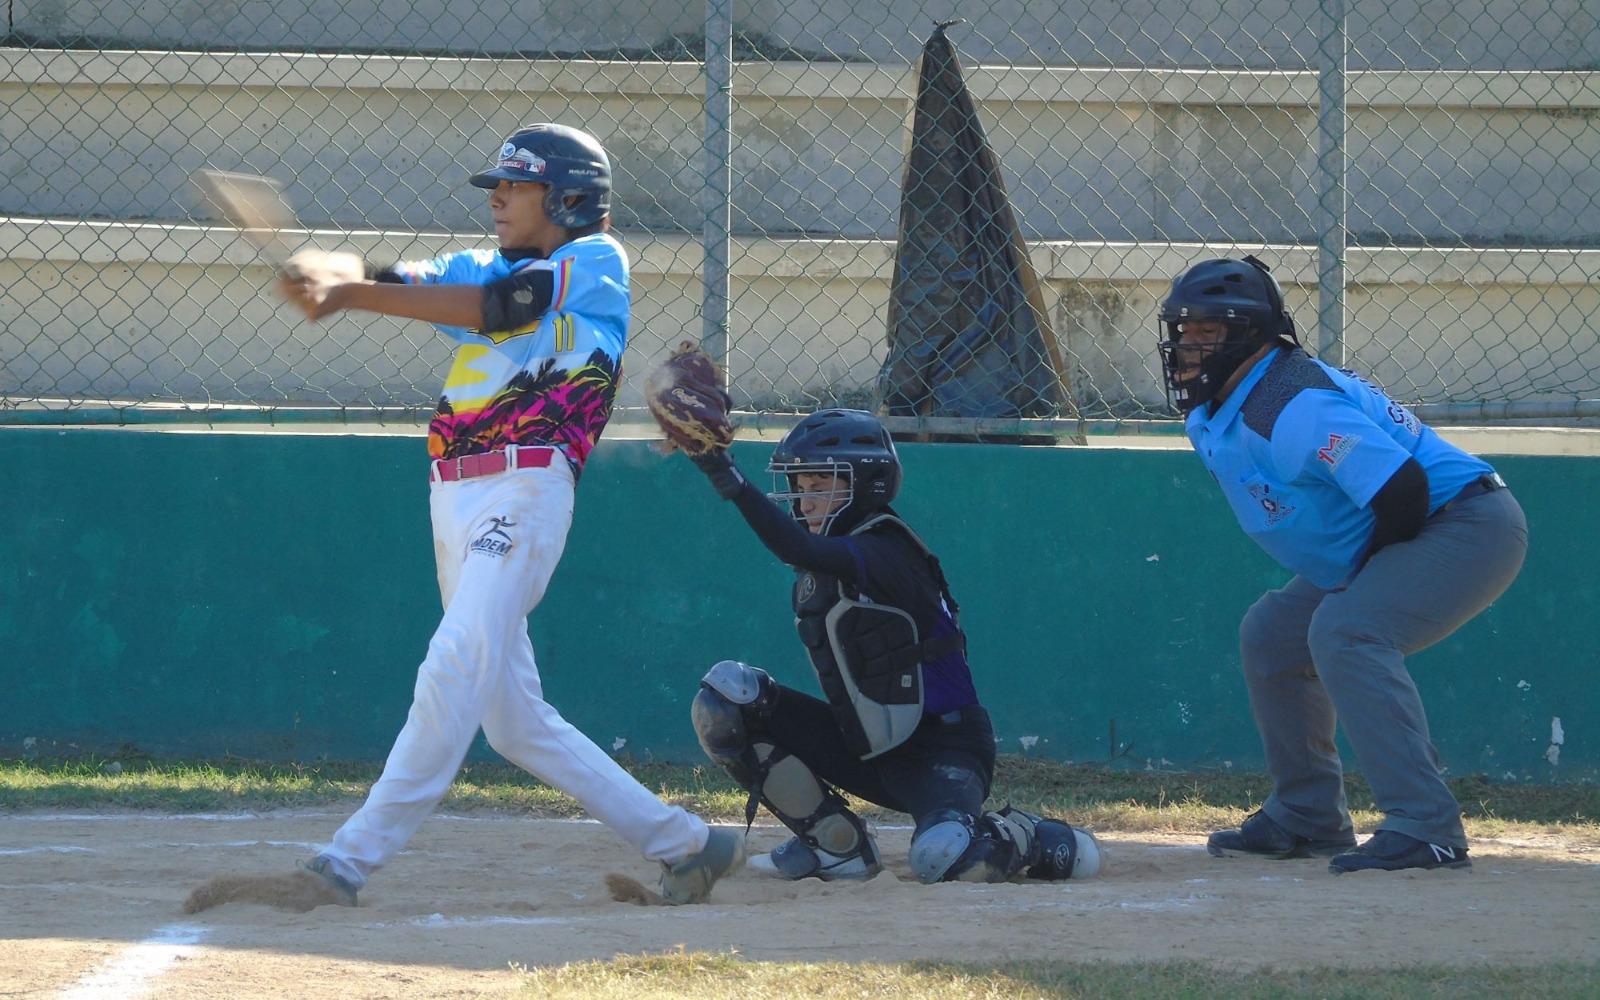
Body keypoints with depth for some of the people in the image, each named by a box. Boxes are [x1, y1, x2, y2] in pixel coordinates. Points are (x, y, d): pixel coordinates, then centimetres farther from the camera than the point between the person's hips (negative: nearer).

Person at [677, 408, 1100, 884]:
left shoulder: (885, 555, -22)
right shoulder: (829, 563, 6)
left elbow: (800, 551, -41)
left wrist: (729, 479, -47)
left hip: (942, 750, -8)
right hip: (866, 750, 8)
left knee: (943, 857, -37)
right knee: (724, 698, -6)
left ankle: (1037, 840, 2)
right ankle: (837, 845, 2)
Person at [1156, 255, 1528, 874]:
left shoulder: (1292, 405, -27)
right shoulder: (1210, 417, 6)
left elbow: (1401, 488, -32)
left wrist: (1364, 583, -17)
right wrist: (1343, 581, 9)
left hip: (1467, 524, -11)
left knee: (1345, 632, -30)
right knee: (1271, 634, 14)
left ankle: (1426, 828, -34)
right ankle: (1307, 818, 21)